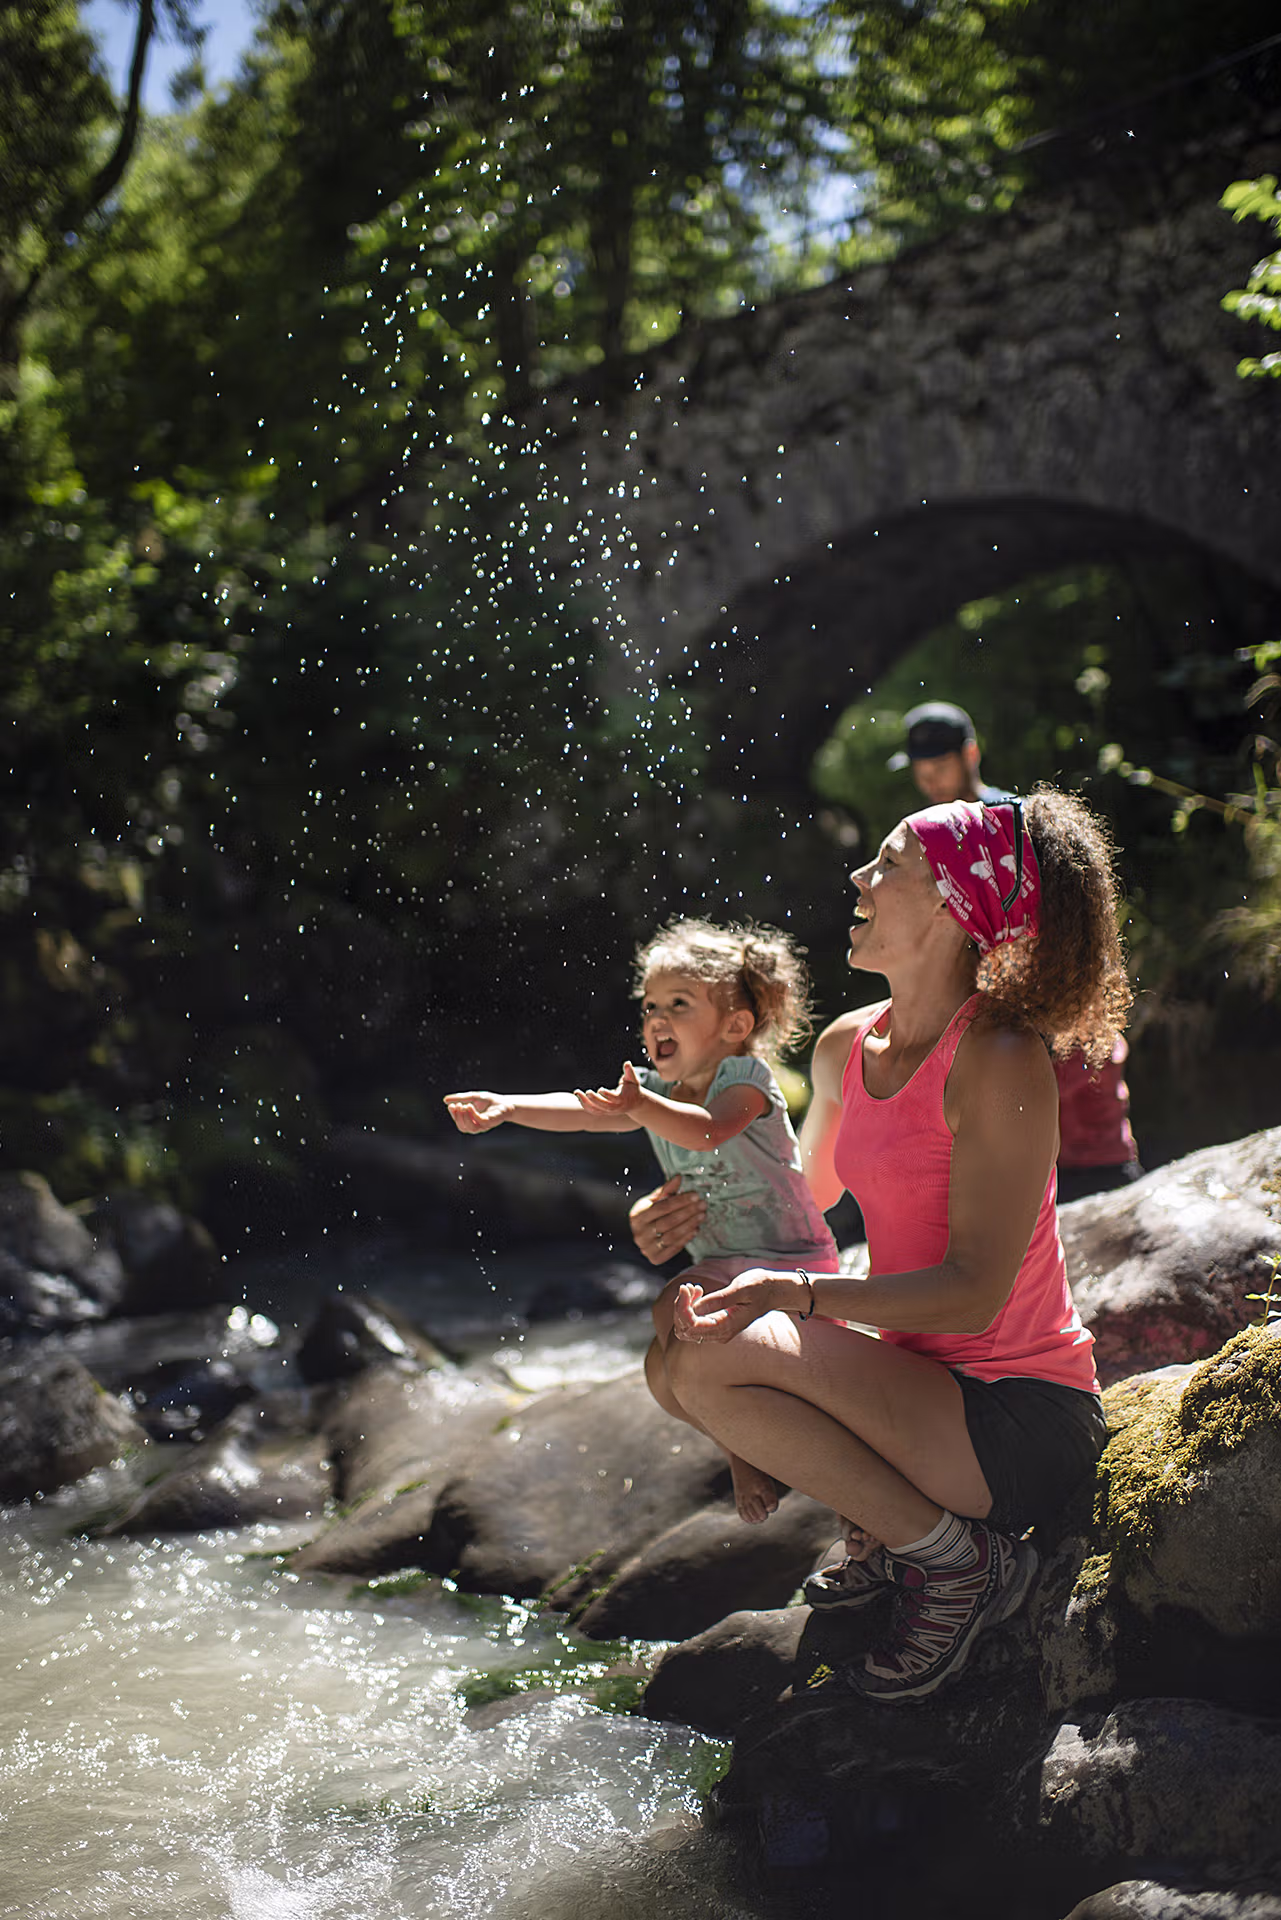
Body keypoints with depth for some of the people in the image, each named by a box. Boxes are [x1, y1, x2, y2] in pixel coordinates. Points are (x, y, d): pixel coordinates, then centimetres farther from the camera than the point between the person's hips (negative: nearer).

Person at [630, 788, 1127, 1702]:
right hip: (922, 1381, 8)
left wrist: (792, 1293, -30)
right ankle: (880, 1526, 12)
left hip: (1022, 1426, -8)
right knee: (686, 1326, 4)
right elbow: (808, 1200, 24)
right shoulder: (847, 1046, 6)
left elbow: (975, 1291, -22)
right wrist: (694, 1211, 6)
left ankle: (953, 1555, -7)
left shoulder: (1001, 1059, -18)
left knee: (716, 1358, -22)